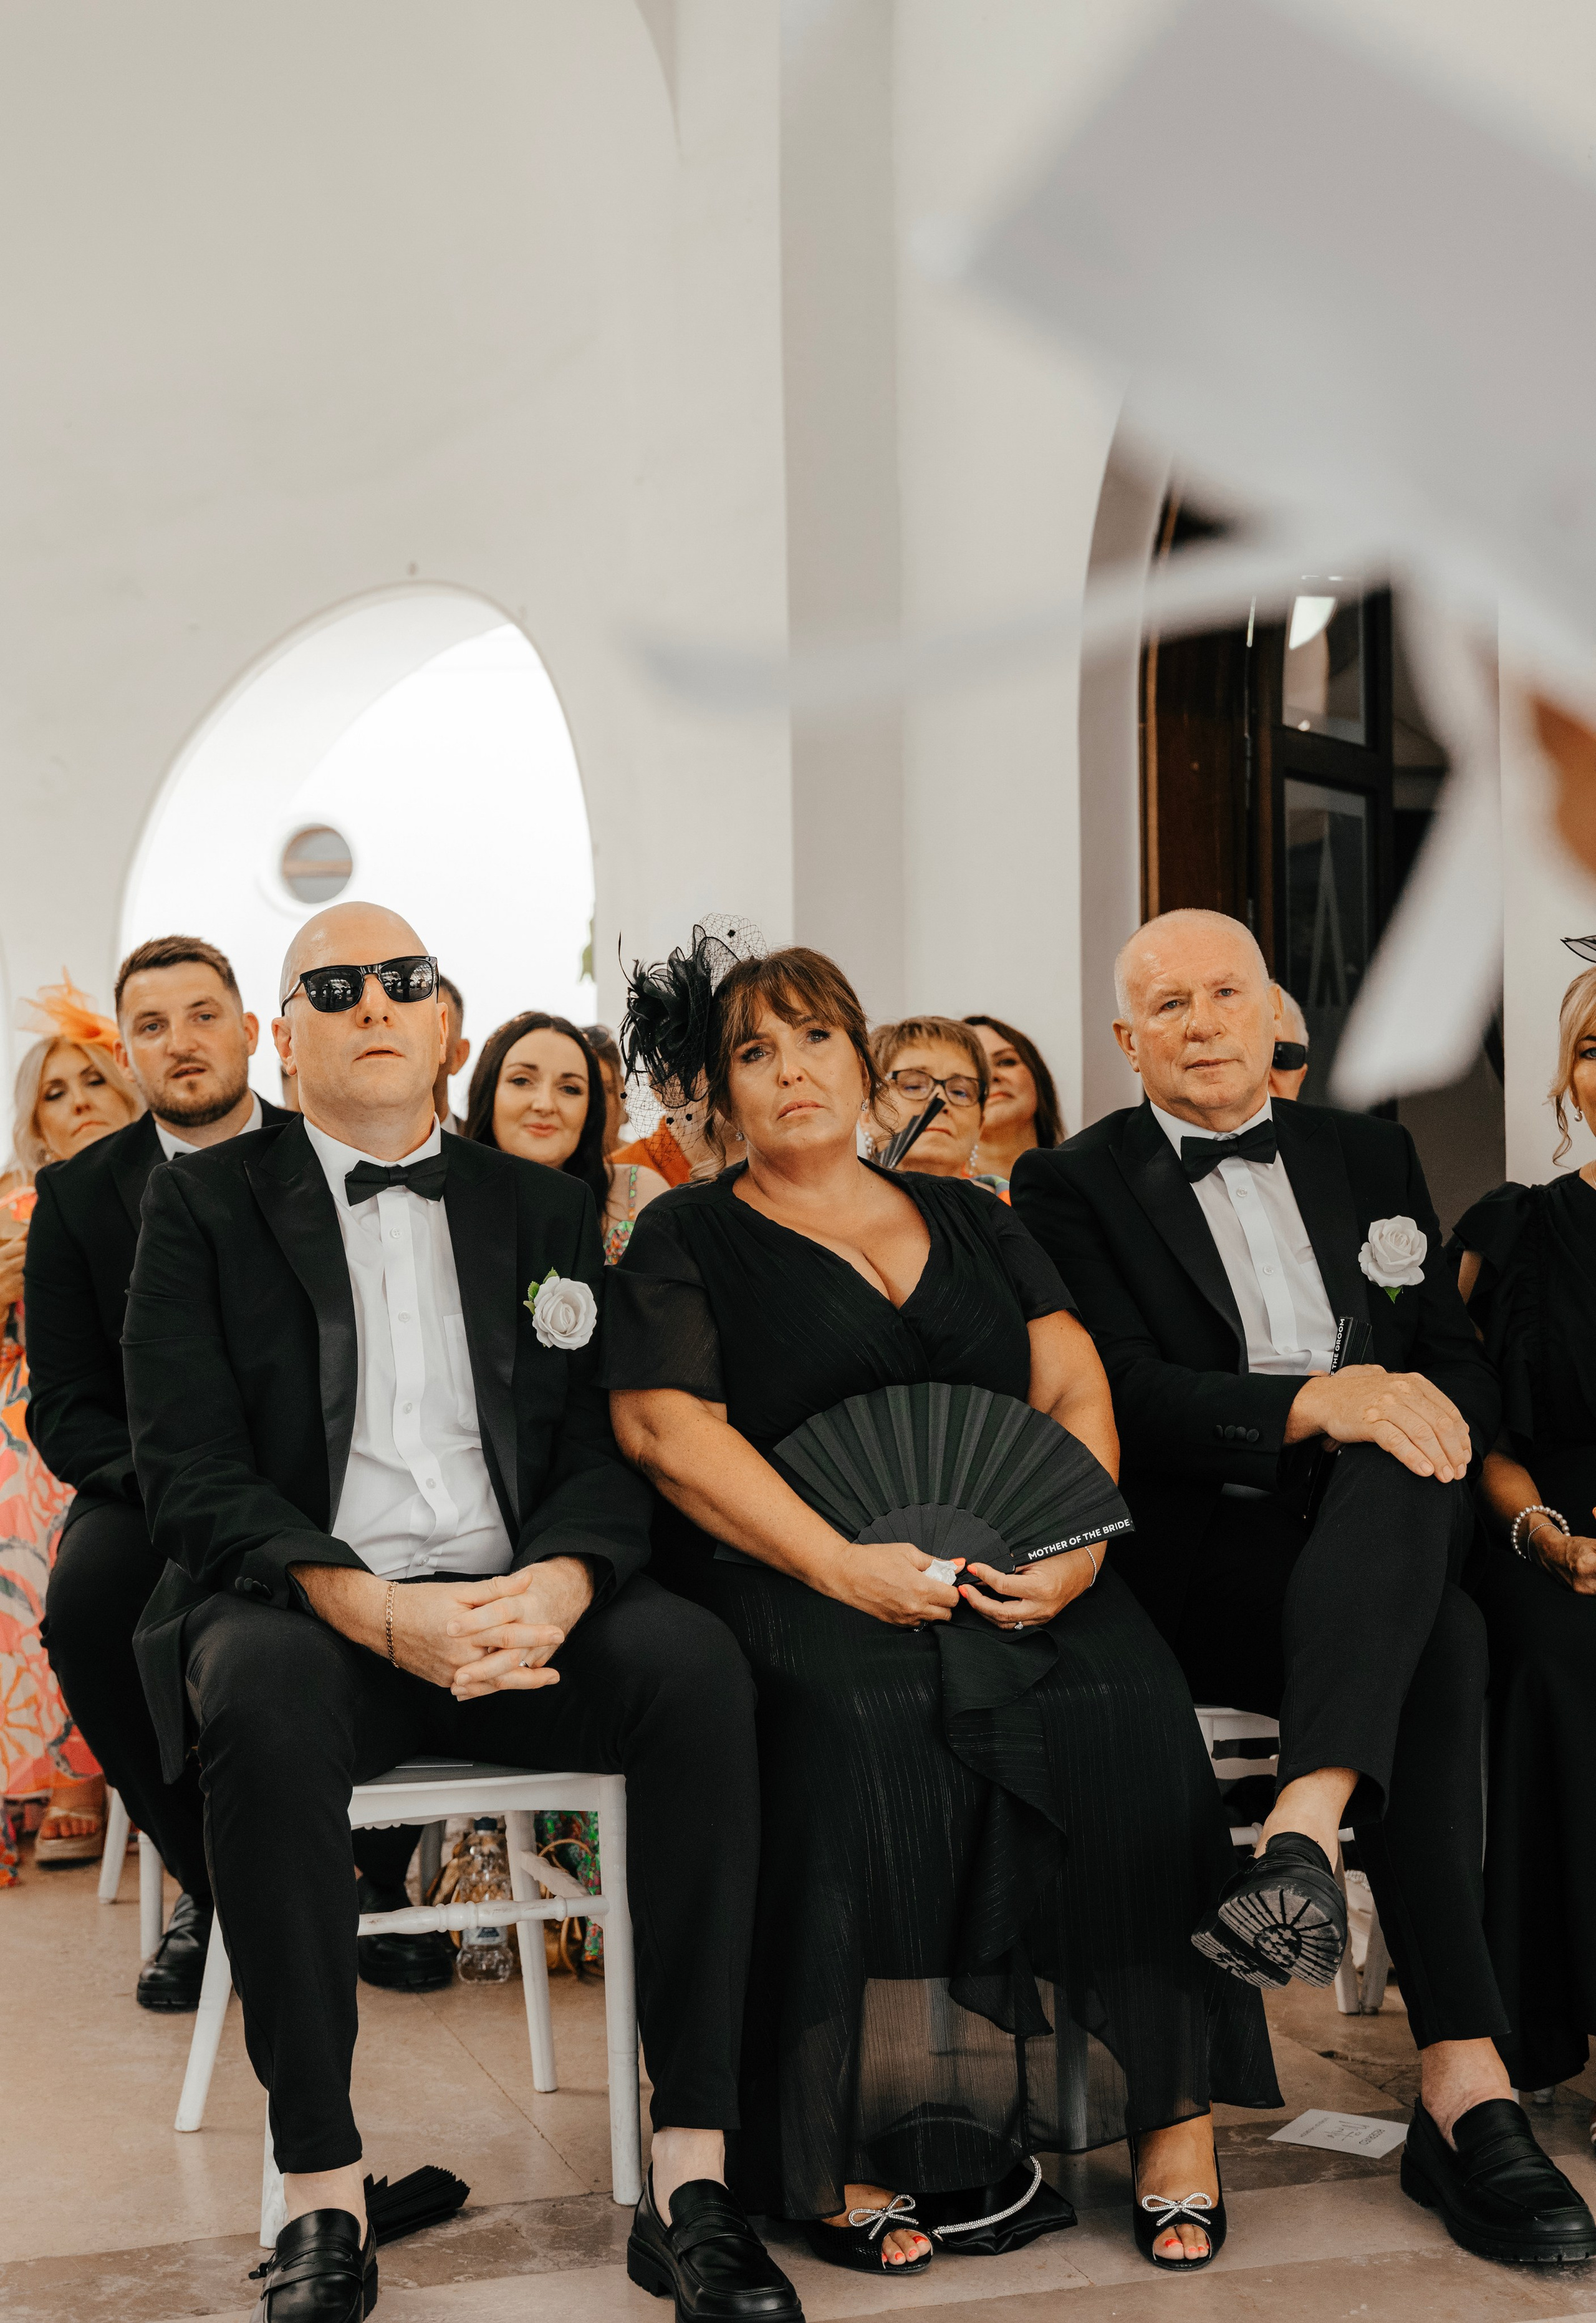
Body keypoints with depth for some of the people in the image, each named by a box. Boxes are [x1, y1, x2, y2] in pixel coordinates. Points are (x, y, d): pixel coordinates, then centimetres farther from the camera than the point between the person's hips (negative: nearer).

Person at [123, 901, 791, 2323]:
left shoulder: (542, 1208, 17)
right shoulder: (207, 1205, 8)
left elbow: (609, 1443, 9)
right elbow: (193, 1471, -3)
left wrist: (558, 1584, -16)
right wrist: (374, 1609, -20)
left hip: (522, 1607, 3)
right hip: (308, 1604, -2)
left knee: (697, 1664, -28)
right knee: (266, 1692, -37)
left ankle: (690, 2180, -25)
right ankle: (324, 2197, -26)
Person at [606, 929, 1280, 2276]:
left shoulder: (970, 1219, 23)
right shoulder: (687, 1241, 12)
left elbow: (1074, 1386, 14)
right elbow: (668, 1428, -2)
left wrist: (1079, 1540, -8)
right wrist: (845, 1568, -15)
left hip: (1018, 1563, 3)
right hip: (803, 1578, -3)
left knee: (1125, 1701, -28)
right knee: (862, 1724, -35)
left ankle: (1172, 2110, -20)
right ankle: (837, 2152, -27)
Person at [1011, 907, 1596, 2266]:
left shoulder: (1371, 1157, 22)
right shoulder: (1074, 1186, 8)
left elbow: (1462, 1364, 16)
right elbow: (1125, 1399, -7)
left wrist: (1423, 1408, -10)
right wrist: (1312, 1404, -24)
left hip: (1385, 1536, 3)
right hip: (1195, 1557, -3)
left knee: (1403, 1461, -36)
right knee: (1434, 1642, -35)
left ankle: (1307, 1837, -52)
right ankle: (1466, 2089, -41)